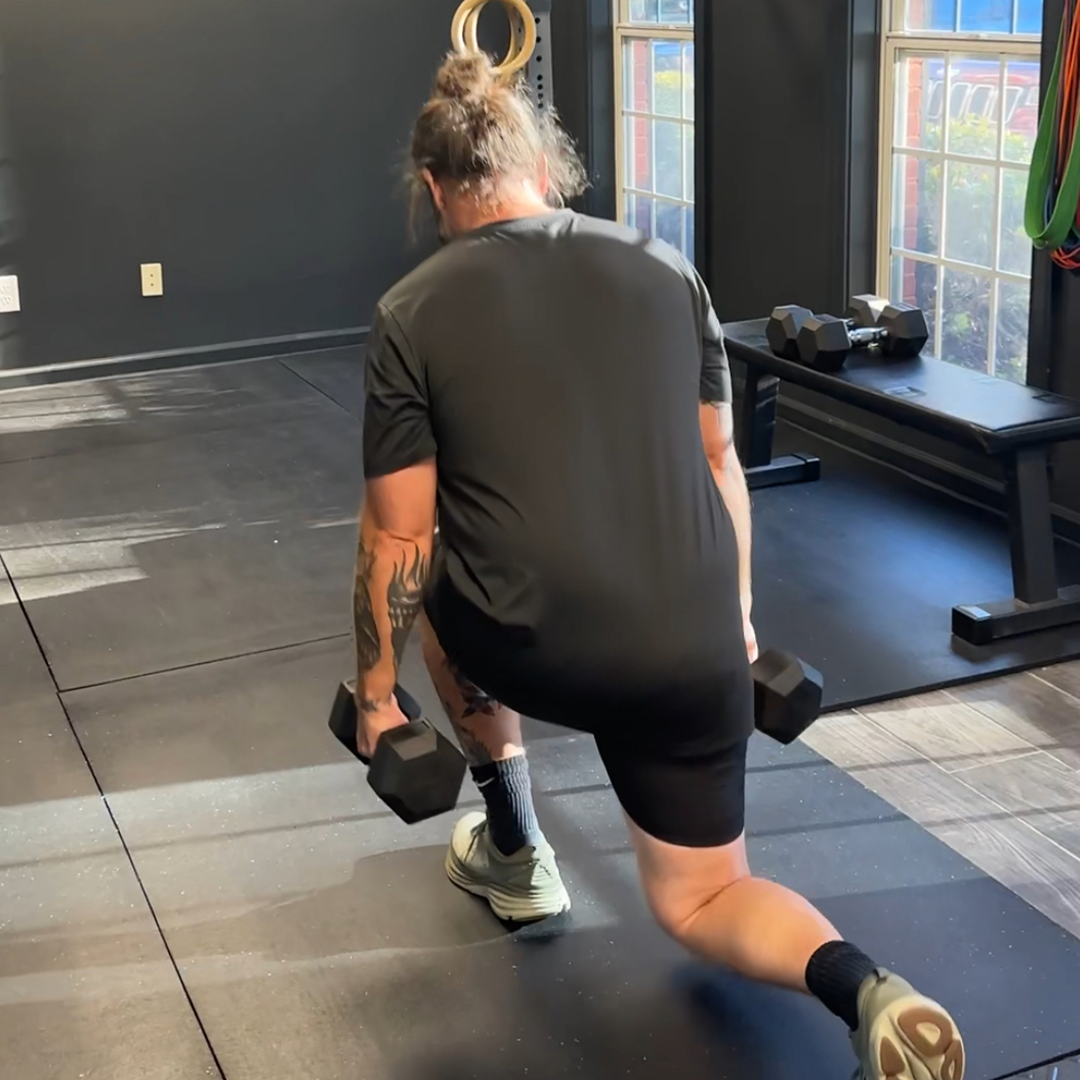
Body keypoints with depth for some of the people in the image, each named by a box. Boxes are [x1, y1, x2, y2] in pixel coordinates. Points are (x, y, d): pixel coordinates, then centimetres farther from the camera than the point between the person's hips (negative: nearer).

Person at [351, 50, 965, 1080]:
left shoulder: (414, 313, -2)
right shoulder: (664, 269, 8)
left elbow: (399, 536, -1)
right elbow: (718, 465, 13)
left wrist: (376, 691, 11)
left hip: (537, 653, -3)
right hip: (696, 655, 3)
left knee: (419, 577, 33)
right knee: (700, 903, 21)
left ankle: (512, 852, 34)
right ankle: (862, 989, -10)